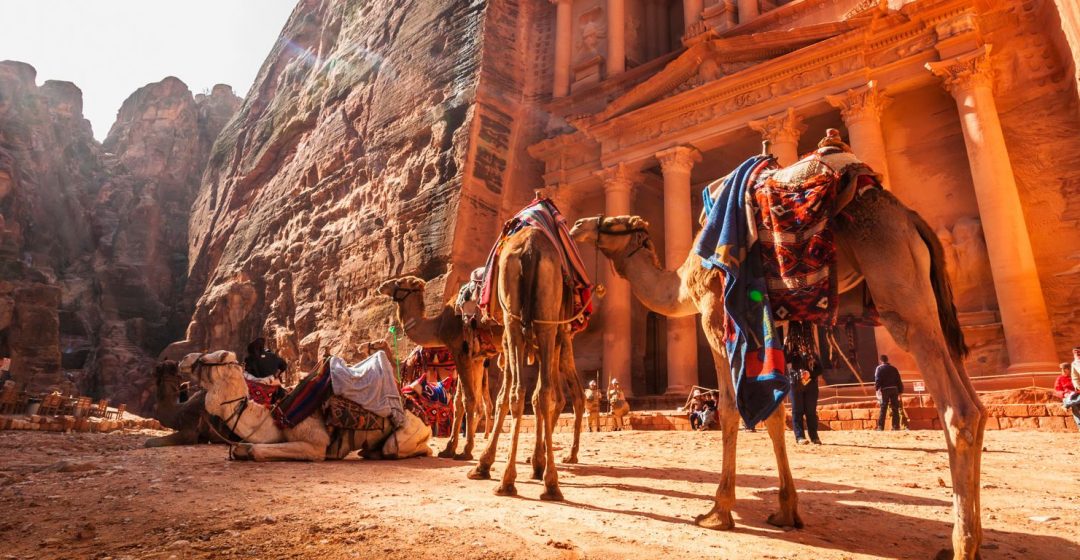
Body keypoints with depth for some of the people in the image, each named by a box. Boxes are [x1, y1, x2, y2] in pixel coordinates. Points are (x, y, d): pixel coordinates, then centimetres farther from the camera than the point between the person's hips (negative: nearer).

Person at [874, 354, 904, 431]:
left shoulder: (879, 368, 2)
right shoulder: (893, 368, 14)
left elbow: (877, 379, -10)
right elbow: (899, 380, 12)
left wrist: (876, 388, -9)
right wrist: (900, 391, 13)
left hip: (885, 390, -3)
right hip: (894, 389, 3)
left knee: (883, 408, -3)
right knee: (895, 409, 9)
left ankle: (880, 427, -6)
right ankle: (896, 426, 8)